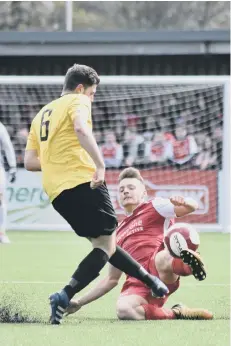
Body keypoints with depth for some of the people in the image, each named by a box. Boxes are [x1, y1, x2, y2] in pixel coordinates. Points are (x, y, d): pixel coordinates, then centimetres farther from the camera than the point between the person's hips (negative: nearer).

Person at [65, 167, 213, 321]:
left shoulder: (154, 207, 19)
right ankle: (176, 313, -24)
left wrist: (183, 202, -23)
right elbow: (112, 279, 38)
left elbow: (192, 206, 3)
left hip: (162, 274, -5)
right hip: (137, 283, 5)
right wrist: (79, 302, 34)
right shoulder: (119, 232, 33)